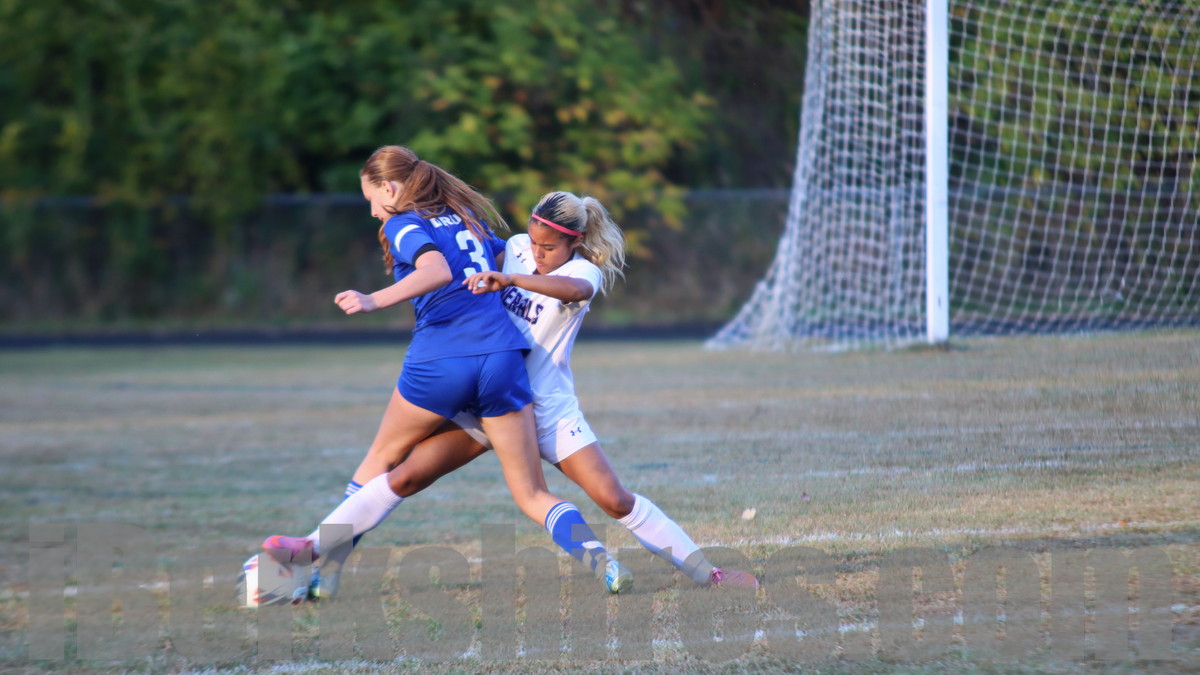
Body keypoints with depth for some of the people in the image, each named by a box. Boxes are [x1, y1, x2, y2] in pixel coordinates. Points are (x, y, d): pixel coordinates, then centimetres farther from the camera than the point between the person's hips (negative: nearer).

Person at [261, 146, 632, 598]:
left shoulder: (403, 225, 2)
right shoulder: (467, 217, 22)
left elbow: (437, 271, -18)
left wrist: (375, 301, -27)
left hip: (439, 361, -4)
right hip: (502, 354, 4)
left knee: (384, 457, 20)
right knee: (532, 495, 5)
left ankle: (318, 548, 28)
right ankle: (596, 557, -17)